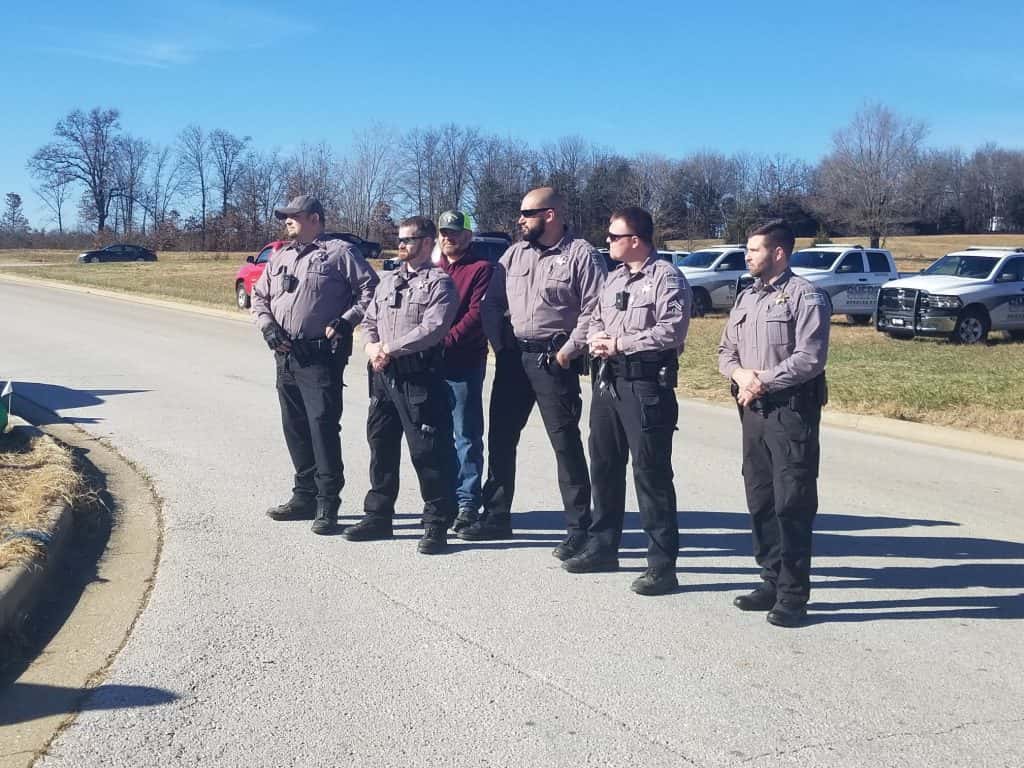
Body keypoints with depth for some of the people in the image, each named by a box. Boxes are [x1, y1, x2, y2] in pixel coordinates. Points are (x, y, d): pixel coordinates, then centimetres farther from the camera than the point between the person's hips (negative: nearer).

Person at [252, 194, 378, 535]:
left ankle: (327, 503, -4)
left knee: (323, 426, -10)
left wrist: (345, 321, -15)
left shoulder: (340, 252, -2)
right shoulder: (280, 257, 18)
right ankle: (305, 496, 24)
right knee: (295, 429, 12)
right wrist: (267, 325, 5)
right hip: (286, 357, 7)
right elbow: (259, 296, 23)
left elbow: (370, 290, -6)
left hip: (321, 357, -7)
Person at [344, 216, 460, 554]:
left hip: (419, 376, -7)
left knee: (428, 450, -5)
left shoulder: (439, 282, -4)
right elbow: (369, 320, 20)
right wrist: (372, 347, -1)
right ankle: (378, 515, 25)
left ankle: (437, 523, 3)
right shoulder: (389, 281, 19)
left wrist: (390, 348, -14)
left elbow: (432, 329, -17)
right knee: (381, 445, 13)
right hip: (383, 374, 8)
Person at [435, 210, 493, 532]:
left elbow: (476, 314, -11)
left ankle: (467, 502, 3)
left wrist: (447, 340, -20)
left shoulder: (481, 268, -1)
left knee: (466, 435, -2)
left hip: (465, 362, -6)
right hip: (432, 361, 6)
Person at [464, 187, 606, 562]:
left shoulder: (581, 255, -6)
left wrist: (568, 352, -15)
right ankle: (496, 517, 24)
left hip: (554, 361, -6)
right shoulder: (515, 254, 13)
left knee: (566, 443, -3)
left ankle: (579, 527, 6)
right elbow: (492, 302, 14)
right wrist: (498, 343, 4)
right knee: (500, 439, 11)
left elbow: (594, 311, -12)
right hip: (513, 358, 7)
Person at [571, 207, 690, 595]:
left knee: (651, 471, -6)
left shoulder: (666, 278, -8)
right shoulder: (614, 278, 18)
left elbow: (671, 330, -19)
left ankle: (662, 563, 1)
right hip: (607, 380, 9)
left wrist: (620, 343, -15)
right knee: (604, 465, 15)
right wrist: (596, 339, -2)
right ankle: (603, 546, 29)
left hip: (646, 384, -9)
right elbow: (596, 318, 22)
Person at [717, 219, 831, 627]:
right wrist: (740, 373, -5)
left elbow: (810, 359, -15)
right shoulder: (746, 298, 17)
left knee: (792, 503, -5)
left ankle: (793, 595, 1)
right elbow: (726, 351, 17)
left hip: (792, 409, -8)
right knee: (760, 499, 11)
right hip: (753, 409, 8)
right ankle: (772, 581, 21)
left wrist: (763, 381, -13)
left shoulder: (805, 296, -7)